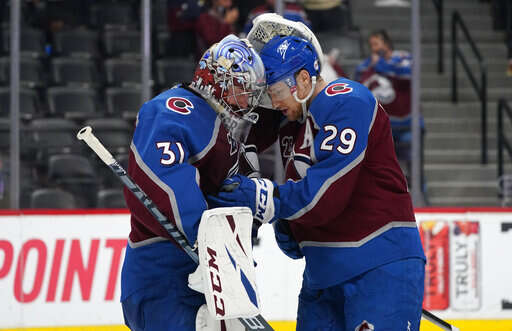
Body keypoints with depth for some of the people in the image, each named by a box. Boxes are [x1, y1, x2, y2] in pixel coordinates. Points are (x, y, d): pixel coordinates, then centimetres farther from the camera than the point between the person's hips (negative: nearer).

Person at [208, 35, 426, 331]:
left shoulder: (346, 102, -14)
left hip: (382, 261, -9)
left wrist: (261, 197, -23)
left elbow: (329, 191, -22)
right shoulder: (290, 119, 16)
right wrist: (287, 227, 6)